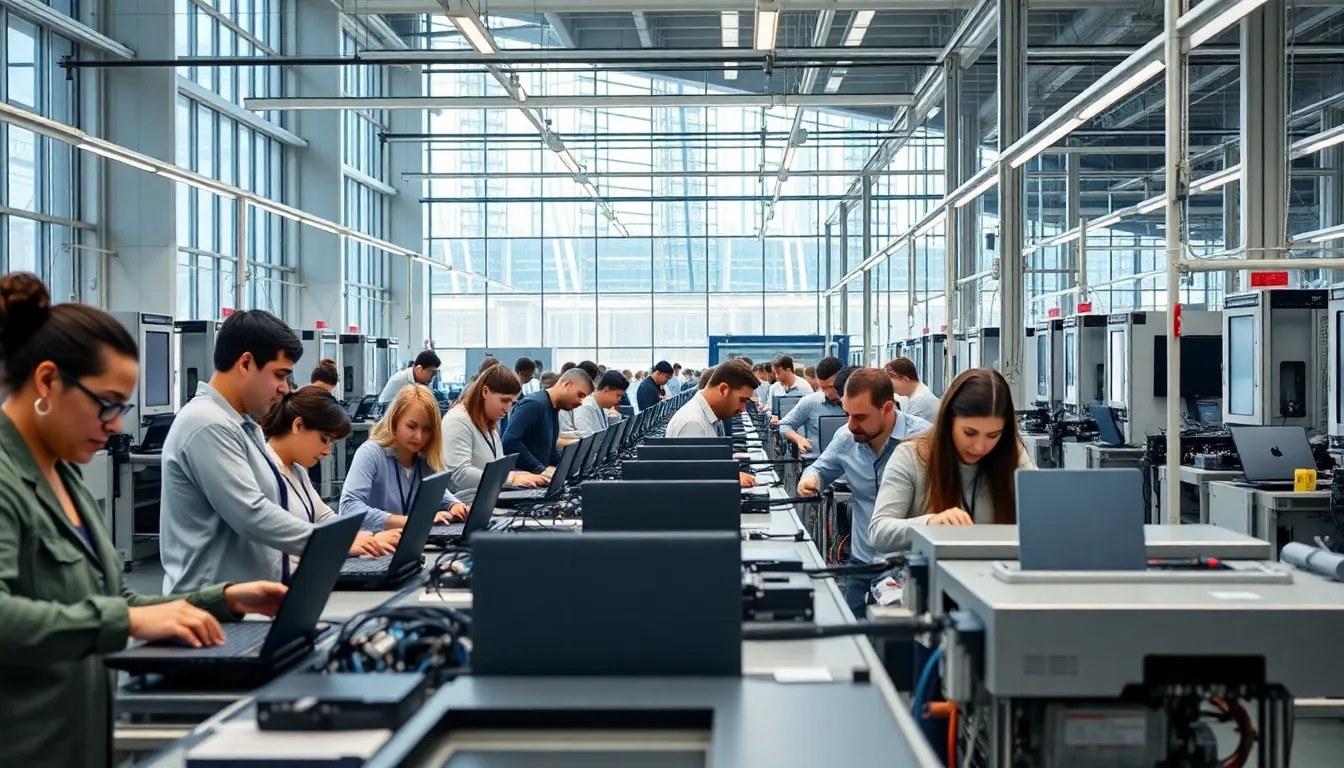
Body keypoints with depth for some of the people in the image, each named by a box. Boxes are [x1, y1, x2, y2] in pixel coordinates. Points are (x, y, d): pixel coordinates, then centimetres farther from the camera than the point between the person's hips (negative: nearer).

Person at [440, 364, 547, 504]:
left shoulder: (490, 424, 18)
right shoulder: (457, 421, -13)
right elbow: (460, 474, -23)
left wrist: (526, 477, -2)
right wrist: (511, 479, -24)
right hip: (465, 506, -9)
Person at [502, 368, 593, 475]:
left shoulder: (553, 409, 15)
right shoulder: (534, 404, -12)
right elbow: (509, 441, -22)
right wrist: (540, 469, -23)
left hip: (538, 477, 8)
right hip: (519, 475, -8)